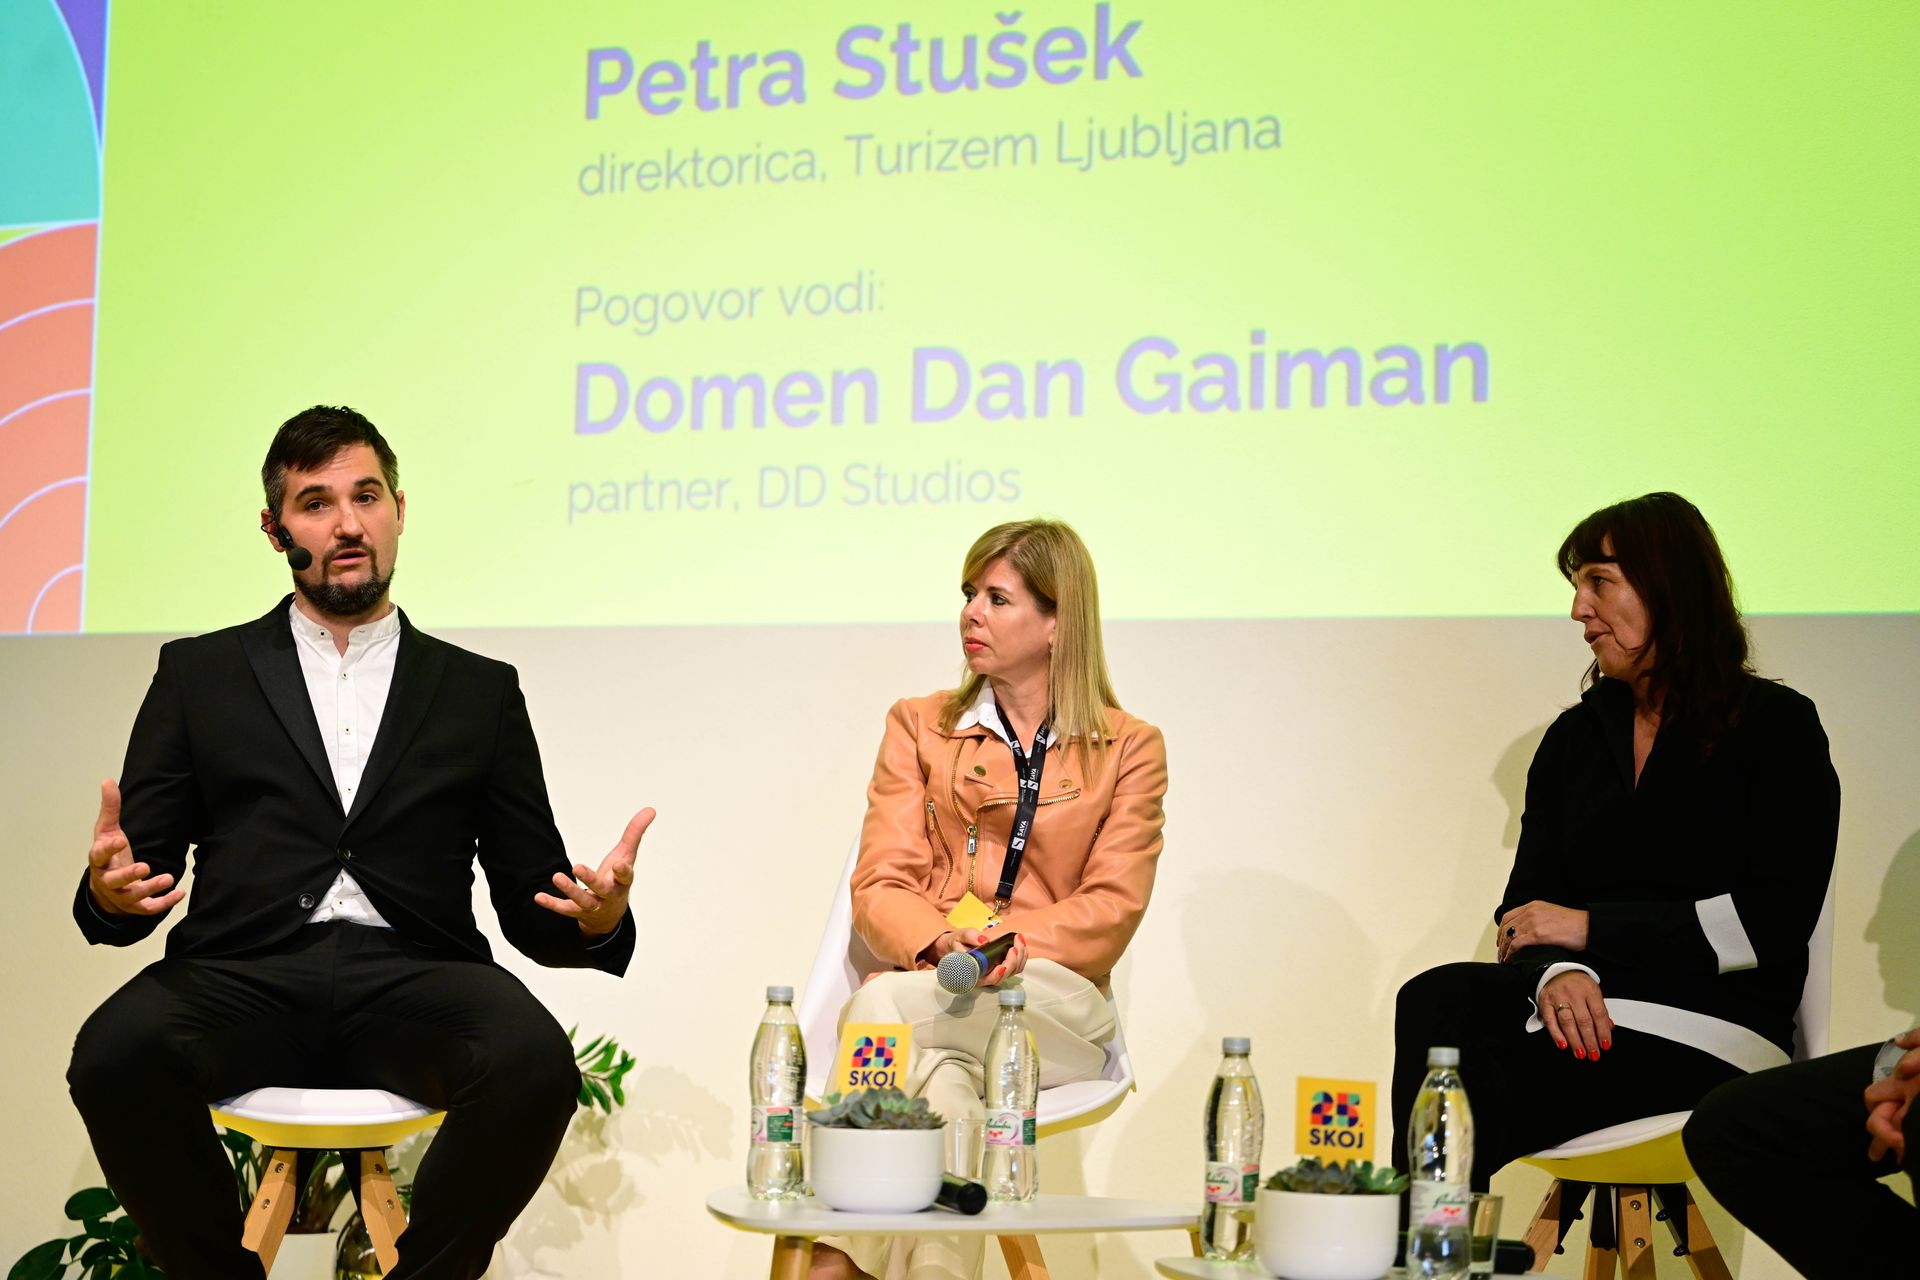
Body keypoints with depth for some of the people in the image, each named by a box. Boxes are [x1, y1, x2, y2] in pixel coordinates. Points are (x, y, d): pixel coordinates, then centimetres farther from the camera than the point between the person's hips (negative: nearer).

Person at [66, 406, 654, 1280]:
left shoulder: (480, 691, 19)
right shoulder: (199, 674, 19)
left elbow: (529, 906, 15)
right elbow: (138, 866, 13)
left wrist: (595, 918, -9)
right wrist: (110, 895, -12)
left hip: (412, 987, 0)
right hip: (245, 978, 0)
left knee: (534, 1062, -33)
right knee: (116, 1053, -33)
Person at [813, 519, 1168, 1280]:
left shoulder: (1129, 749, 13)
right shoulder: (919, 726, 17)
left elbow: (1112, 908, 2)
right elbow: (880, 885, 6)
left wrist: (1009, 942, -17)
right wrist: (940, 944, -17)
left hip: (1053, 1000, -1)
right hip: (928, 987, 2)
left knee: (883, 1011, -34)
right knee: (938, 1082, -38)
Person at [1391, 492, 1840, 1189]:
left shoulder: (1776, 726, 2)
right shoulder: (1574, 737, 18)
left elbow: (1777, 921, -8)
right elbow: (1527, 906, 11)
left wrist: (1591, 927, -10)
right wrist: (1554, 971, -15)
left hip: (1712, 1025, -5)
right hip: (1587, 1003, 5)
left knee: (1489, 1098, -31)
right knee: (1436, 998, -28)